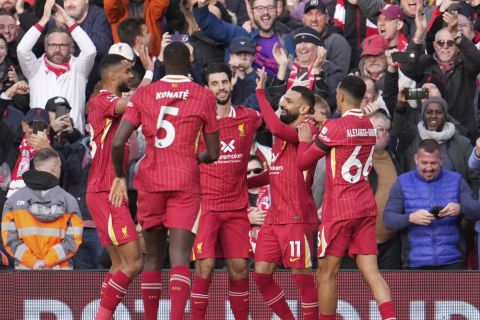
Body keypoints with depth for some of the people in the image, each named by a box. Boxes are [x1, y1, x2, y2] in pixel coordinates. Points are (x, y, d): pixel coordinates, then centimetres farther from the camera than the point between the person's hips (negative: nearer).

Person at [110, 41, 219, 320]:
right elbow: (213, 154, 4)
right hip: (185, 181, -2)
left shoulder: (144, 94, 5)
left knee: (153, 256, 14)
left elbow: (118, 143, -4)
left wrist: (120, 176, 12)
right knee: (180, 256, -9)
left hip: (150, 180, 2)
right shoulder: (204, 96, 2)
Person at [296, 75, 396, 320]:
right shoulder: (369, 127, 9)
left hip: (340, 208, -6)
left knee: (327, 272, 4)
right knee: (371, 271, -1)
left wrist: (304, 140, 14)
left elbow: (302, 162, -6)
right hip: (366, 207, 6)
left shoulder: (335, 127, -12)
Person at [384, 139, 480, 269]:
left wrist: (460, 209, -22)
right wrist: (410, 218, -21)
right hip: (416, 263, -1)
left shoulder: (456, 180, 10)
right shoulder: (403, 183, 8)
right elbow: (388, 218, 0)